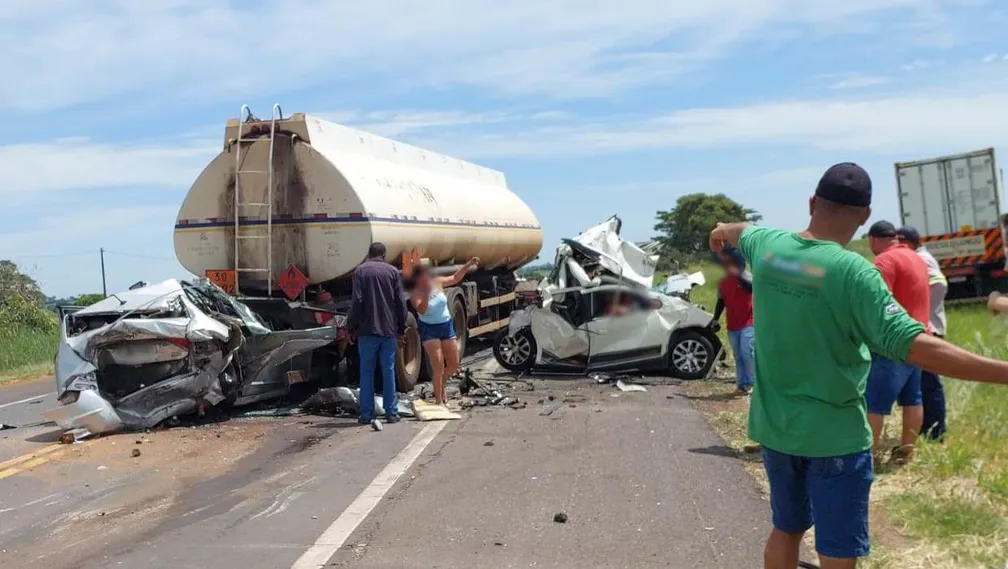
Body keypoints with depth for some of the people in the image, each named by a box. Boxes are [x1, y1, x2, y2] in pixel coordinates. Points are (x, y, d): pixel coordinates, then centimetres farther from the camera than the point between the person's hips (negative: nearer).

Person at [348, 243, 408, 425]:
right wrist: (401, 328, 11)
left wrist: (352, 327, 0)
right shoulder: (393, 271, 5)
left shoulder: (360, 271, -1)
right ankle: (391, 413, 7)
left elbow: (357, 301, -7)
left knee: (366, 372, 4)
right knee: (389, 371, 7)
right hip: (389, 330, 2)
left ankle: (367, 414, 3)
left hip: (367, 330, -1)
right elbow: (401, 302, 3)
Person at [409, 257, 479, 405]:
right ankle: (439, 400, -5)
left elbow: (455, 278, 9)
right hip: (429, 330, -6)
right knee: (438, 366, -12)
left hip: (447, 326, 6)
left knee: (454, 364, 11)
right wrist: (426, 294, -44)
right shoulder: (416, 294, -16)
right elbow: (421, 310, -33)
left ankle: (440, 386, 36)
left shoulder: (437, 283, -3)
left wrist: (468, 264, 0)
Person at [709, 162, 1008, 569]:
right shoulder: (853, 271, -23)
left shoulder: (766, 245, -4)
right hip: (834, 435, -6)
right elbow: (914, 346, -29)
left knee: (786, 529, 23)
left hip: (774, 427, 6)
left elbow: (738, 231, 22)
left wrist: (722, 231, 46)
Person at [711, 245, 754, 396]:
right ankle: (742, 385, 9)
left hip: (748, 323, -6)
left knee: (747, 353, -16)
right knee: (738, 357, 7)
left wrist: (738, 276, -38)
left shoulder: (744, 276, -7)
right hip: (732, 326, 6)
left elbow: (753, 288, -28)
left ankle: (754, 382, -5)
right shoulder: (722, 282, 9)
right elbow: (721, 302, 17)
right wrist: (715, 319, 10)